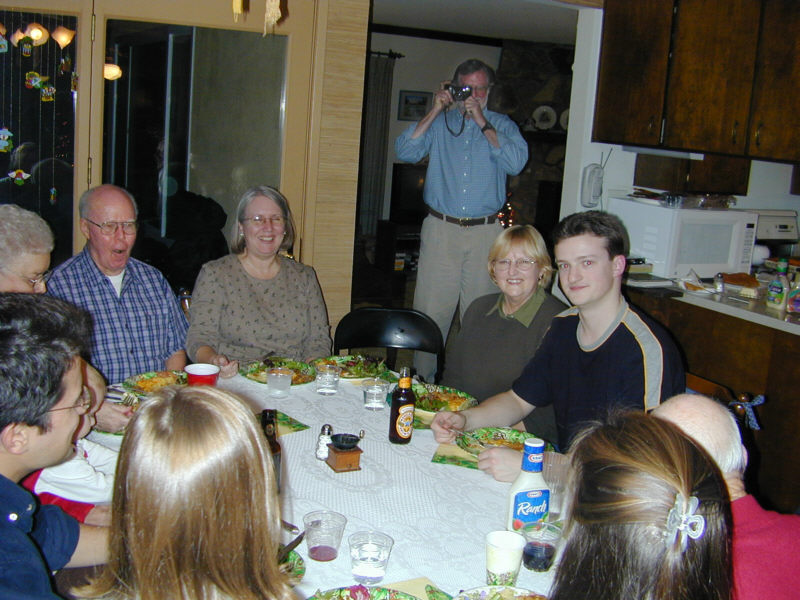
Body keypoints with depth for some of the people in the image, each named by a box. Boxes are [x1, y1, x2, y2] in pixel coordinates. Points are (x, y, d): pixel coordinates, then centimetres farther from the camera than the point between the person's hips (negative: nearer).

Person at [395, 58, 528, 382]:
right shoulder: (439, 123, 11)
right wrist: (435, 111, -6)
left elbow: (516, 162, -9)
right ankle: (422, 380, 11)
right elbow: (405, 151, -3)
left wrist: (483, 123, -10)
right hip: (440, 230, 0)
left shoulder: (502, 125, 10)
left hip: (485, 232, 0)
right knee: (431, 309, -1)